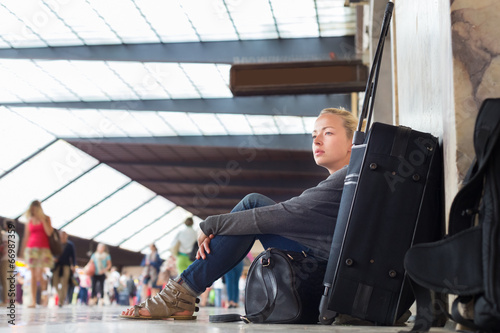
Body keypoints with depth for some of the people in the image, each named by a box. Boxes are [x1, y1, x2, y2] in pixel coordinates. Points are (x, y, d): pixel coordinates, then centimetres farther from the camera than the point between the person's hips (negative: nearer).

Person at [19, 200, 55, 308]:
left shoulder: (46, 219, 6)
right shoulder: (30, 220, 12)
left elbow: (49, 233, -7)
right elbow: (26, 237, 13)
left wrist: (43, 220, -9)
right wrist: (23, 251, 9)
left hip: (43, 248, -3)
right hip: (31, 248, 3)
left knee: (39, 273, -18)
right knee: (33, 275, -1)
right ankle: (33, 301, -1)